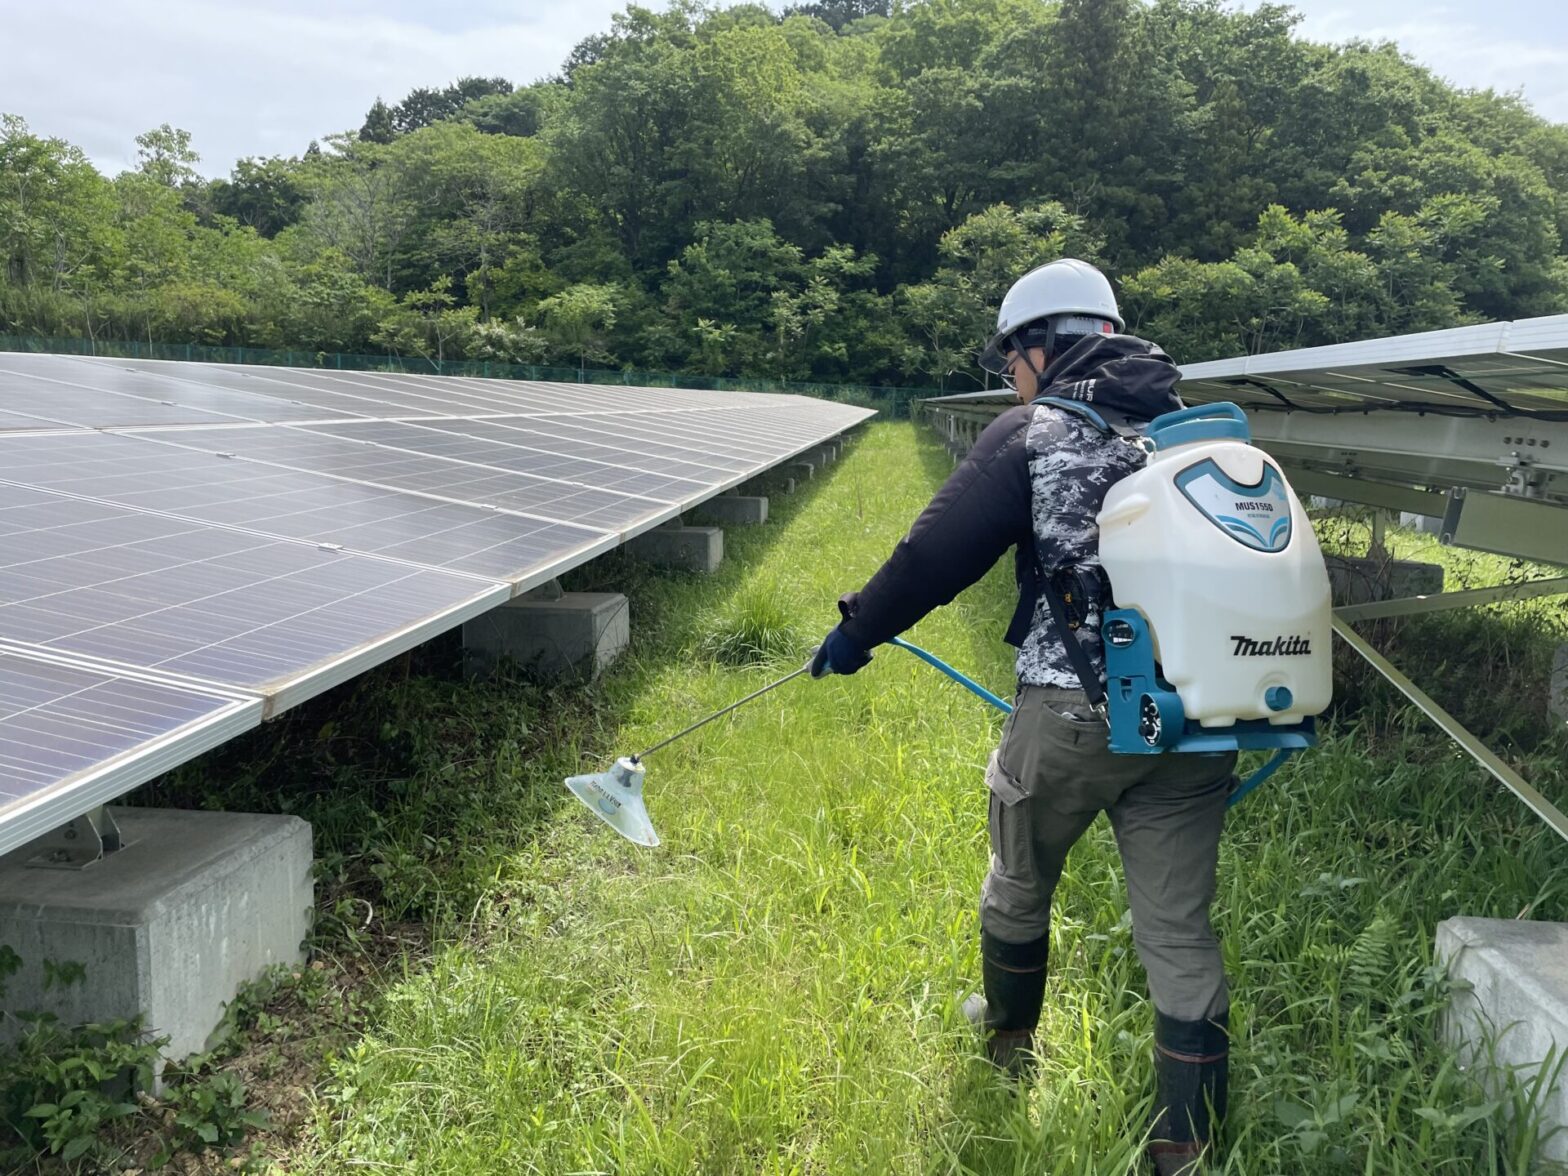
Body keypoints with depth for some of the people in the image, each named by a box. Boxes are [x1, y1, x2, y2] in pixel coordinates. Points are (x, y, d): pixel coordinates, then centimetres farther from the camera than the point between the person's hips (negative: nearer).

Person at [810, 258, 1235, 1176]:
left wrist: (857, 629, 6)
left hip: (1070, 718, -4)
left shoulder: (1033, 434, -6)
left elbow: (936, 553, -8)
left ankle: (1009, 1039, 46)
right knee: (1180, 929, 10)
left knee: (1019, 885, 22)